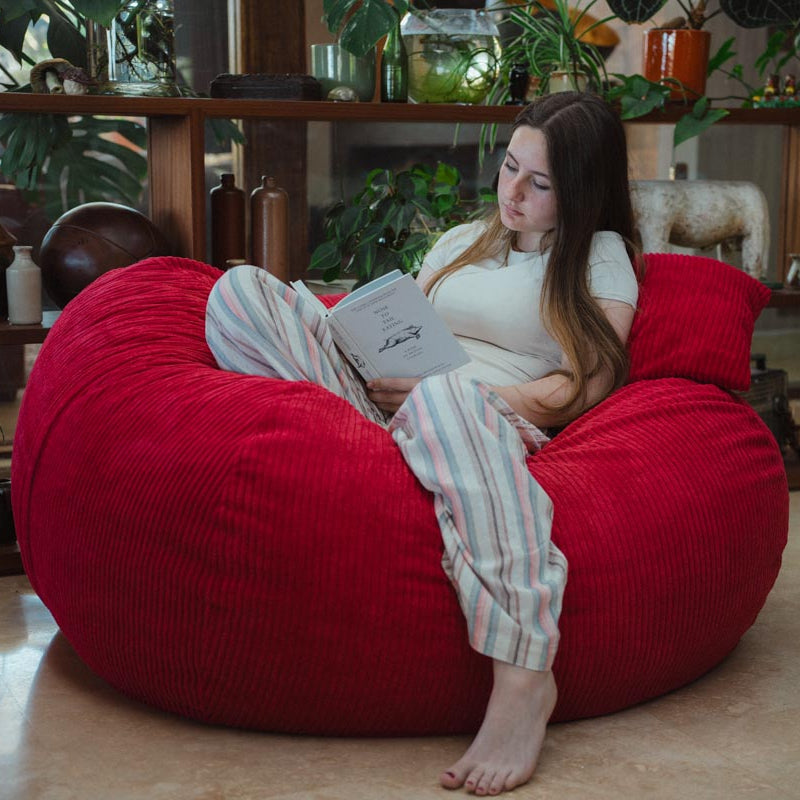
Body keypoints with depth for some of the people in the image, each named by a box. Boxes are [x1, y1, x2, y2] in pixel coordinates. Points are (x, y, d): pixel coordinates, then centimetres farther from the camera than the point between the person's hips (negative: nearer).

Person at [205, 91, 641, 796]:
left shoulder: (602, 255, 14)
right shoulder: (465, 241, 30)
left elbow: (583, 387, 1)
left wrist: (457, 392, -13)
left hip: (497, 426, -5)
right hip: (389, 408, 5)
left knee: (446, 398, -46)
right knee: (241, 288, -10)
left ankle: (523, 670, -50)